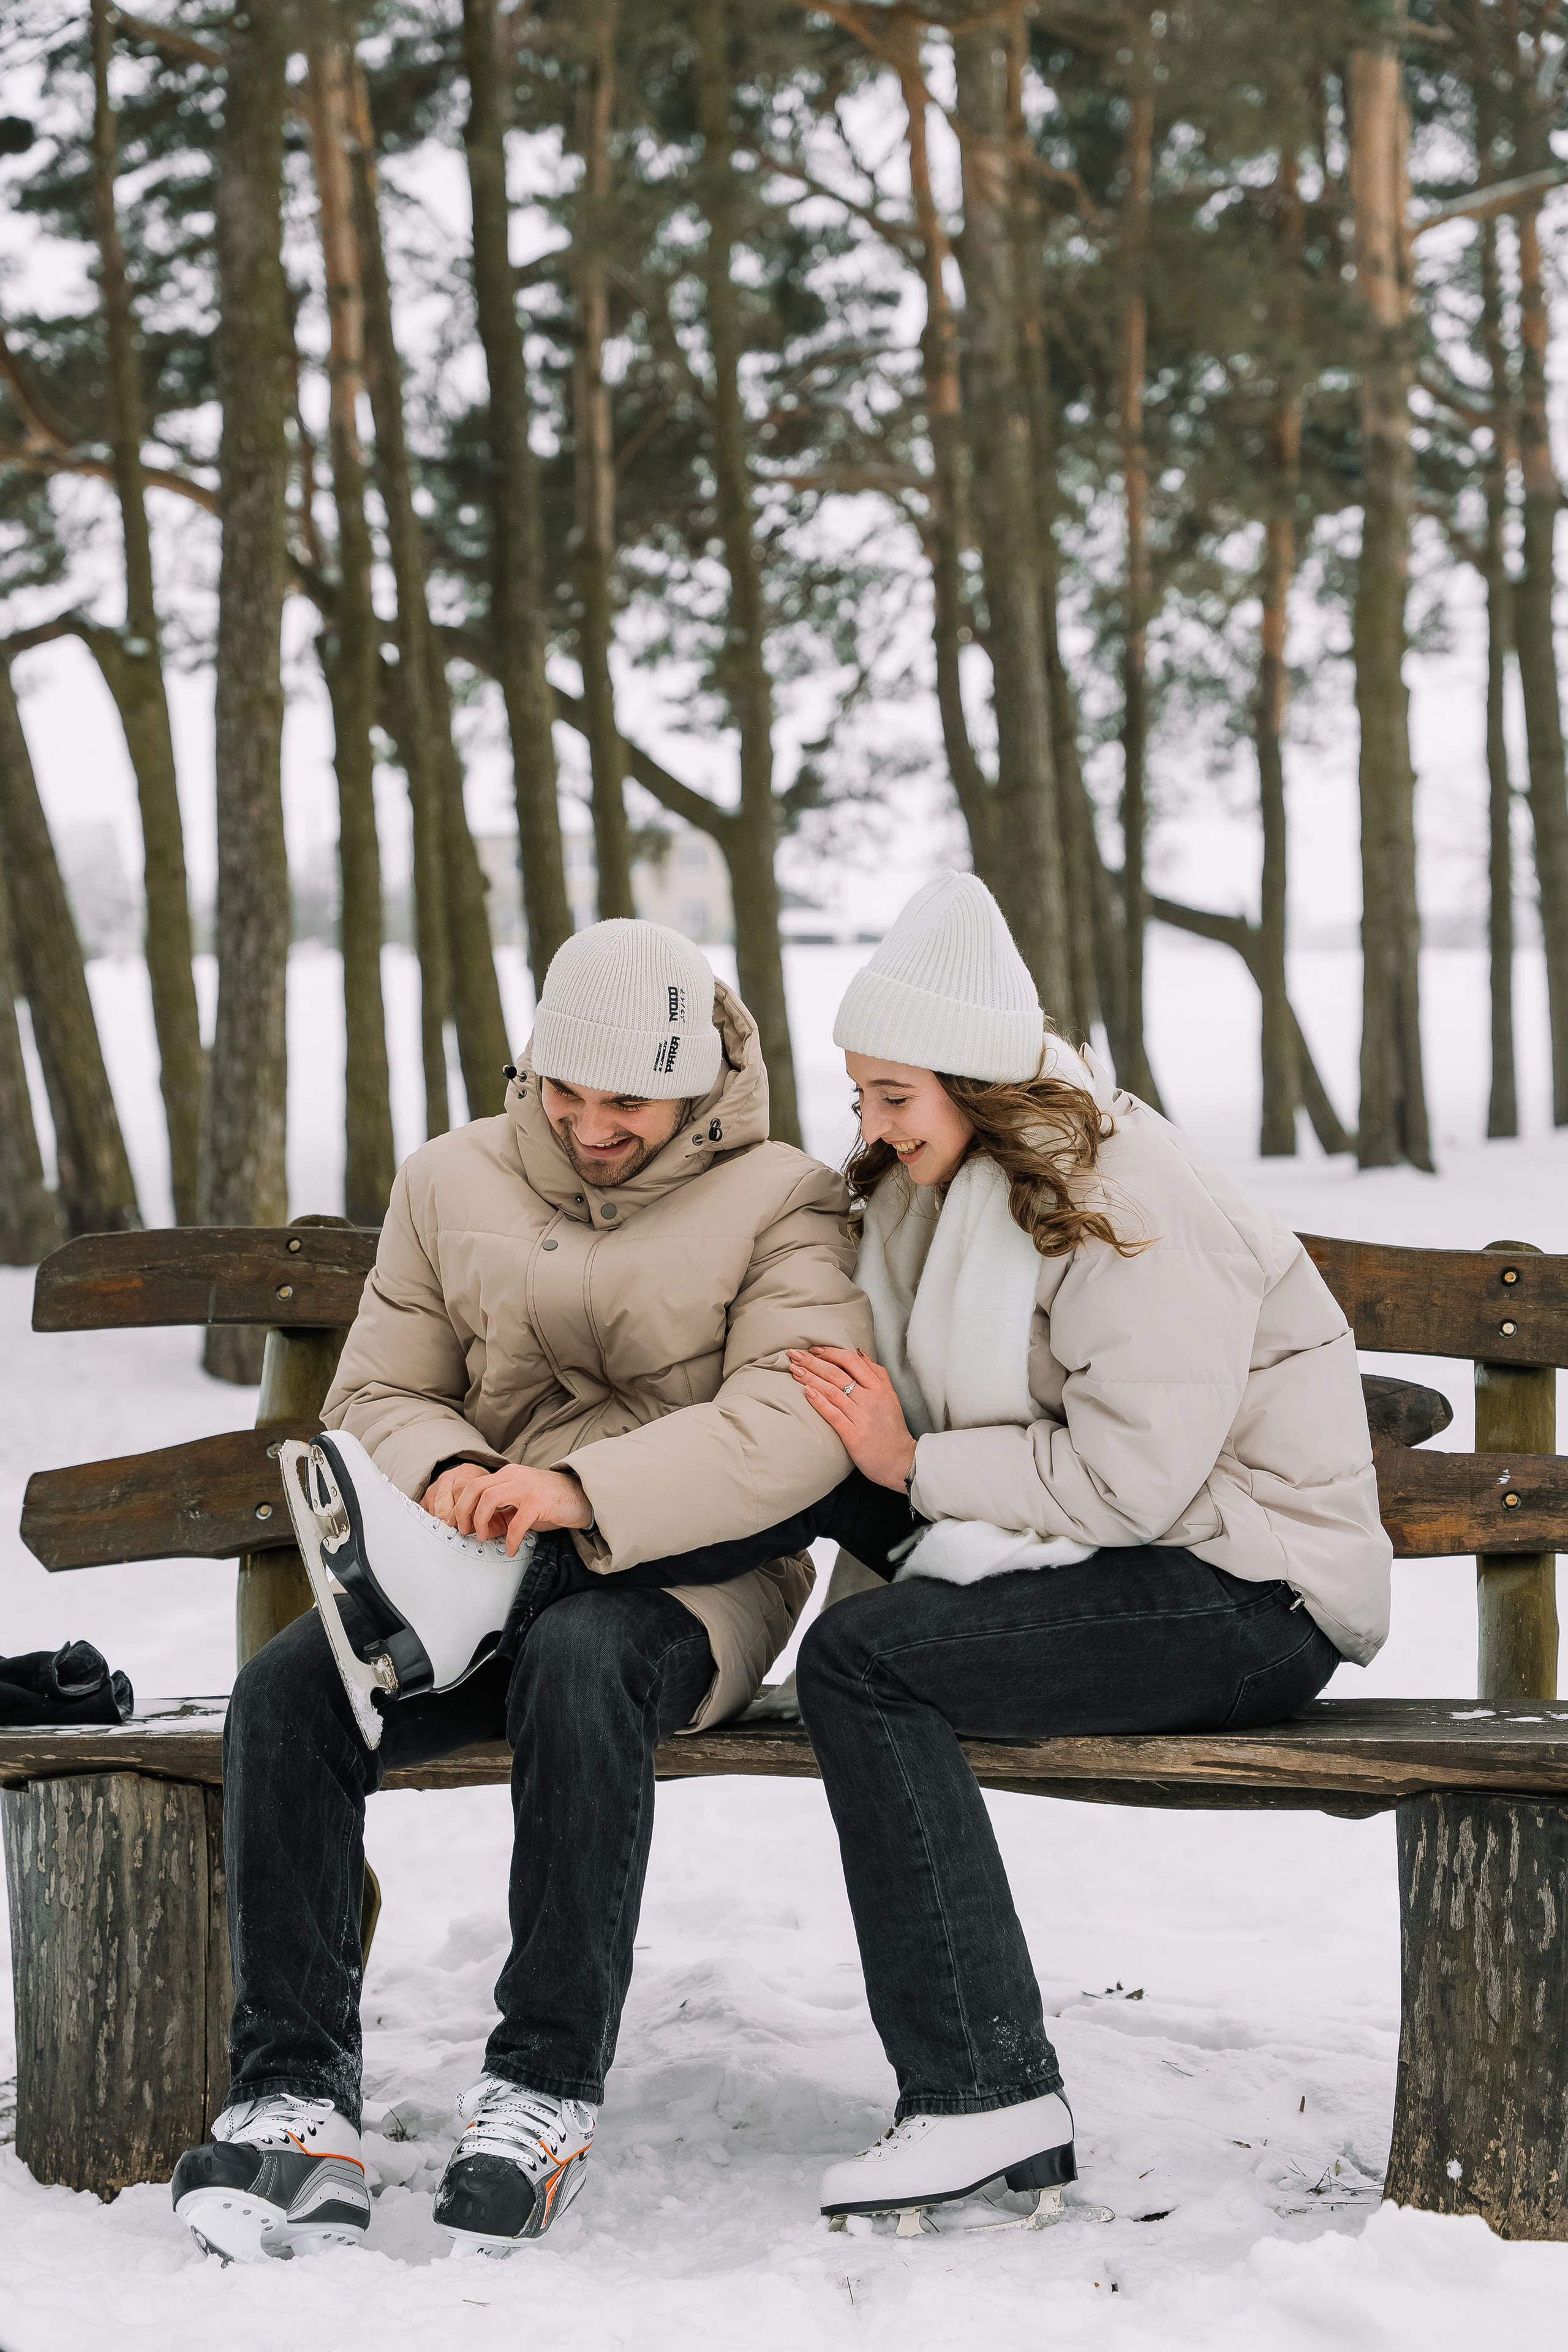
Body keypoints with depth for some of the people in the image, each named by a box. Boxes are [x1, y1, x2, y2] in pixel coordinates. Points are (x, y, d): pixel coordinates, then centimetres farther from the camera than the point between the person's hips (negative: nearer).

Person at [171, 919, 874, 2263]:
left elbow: (802, 1421, -18)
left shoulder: (779, 1205, -1)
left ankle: (550, 2088, -34)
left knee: (580, 1664, -40)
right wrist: (443, 1470, -11)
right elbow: (375, 1396, 15)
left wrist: (586, 1490, -29)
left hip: (684, 1579, -4)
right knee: (286, 1694, -25)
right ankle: (298, 2091, -25)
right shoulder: (454, 1185, 13)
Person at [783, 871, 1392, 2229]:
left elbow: (1129, 1479, -22)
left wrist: (916, 1465, -14)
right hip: (1121, 1568, 9)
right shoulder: (953, 1189, 13)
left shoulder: (1131, 1206, -15)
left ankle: (990, 2100, -26)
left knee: (864, 1660, -23)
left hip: (1250, 1598, -9)